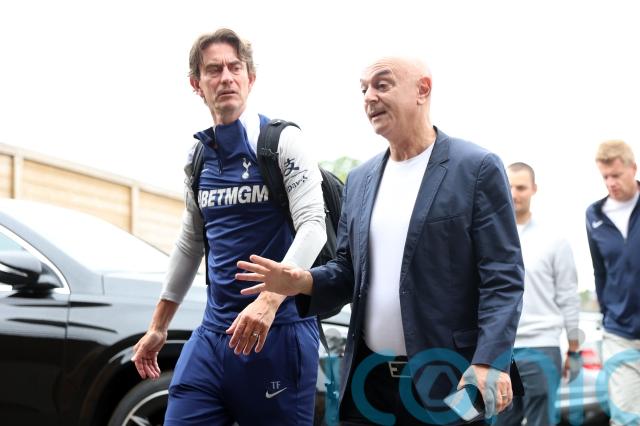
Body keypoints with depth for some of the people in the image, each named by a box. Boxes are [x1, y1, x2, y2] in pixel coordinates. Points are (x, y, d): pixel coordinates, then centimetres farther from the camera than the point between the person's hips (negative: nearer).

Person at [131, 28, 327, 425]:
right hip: (213, 333, 5)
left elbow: (313, 226, -15)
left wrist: (269, 300, -30)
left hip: (279, 329, -5)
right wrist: (158, 328, 23)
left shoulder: (282, 141, -4)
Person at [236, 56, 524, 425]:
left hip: (447, 378, -5)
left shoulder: (477, 168, -4)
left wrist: (490, 363, -21)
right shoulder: (360, 179, 13)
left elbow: (503, 277, -10)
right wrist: (304, 282, -5)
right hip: (368, 377, 5)